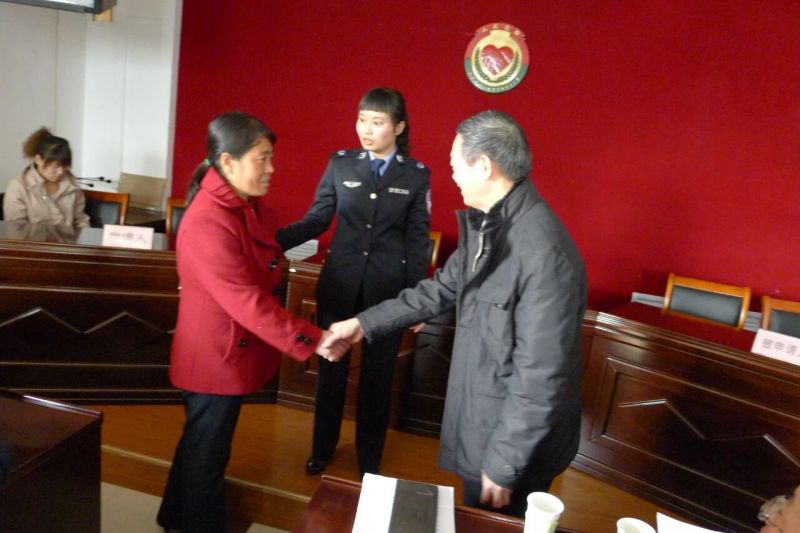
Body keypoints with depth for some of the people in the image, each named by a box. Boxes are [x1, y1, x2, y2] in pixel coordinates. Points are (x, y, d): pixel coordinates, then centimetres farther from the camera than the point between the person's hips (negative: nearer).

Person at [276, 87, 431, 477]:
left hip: (388, 289, -1)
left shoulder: (417, 175, -2)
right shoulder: (340, 164, 0)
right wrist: (274, 240, -18)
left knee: (377, 374, 13)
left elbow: (418, 240, 0)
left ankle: (369, 458, 34)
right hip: (339, 283, 1)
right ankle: (322, 448, 36)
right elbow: (316, 221, -2)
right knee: (331, 367, 14)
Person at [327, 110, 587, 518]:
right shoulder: (486, 226, 0)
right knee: (476, 523, 27)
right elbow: (440, 290, 11)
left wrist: (504, 465, -19)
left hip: (515, 439, -8)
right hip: (480, 417, 8)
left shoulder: (545, 254, -31)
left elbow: (541, 380, -28)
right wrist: (364, 323, 11)